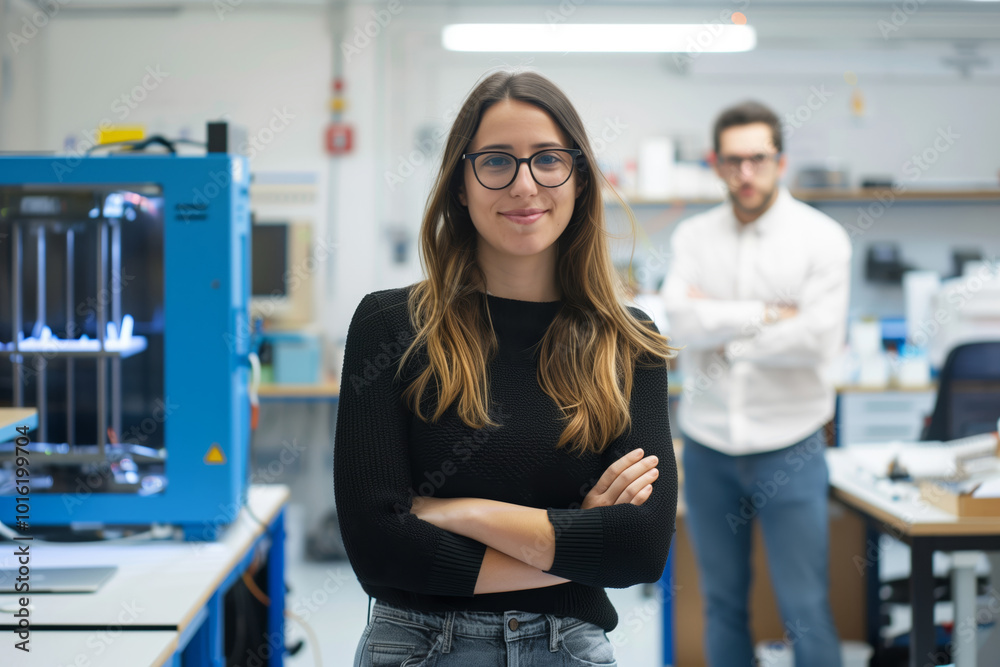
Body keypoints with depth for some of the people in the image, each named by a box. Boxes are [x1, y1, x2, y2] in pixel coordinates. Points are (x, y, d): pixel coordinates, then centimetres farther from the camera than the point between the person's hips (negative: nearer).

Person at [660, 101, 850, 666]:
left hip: (789, 451, -3)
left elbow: (819, 338, -16)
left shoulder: (822, 238, -5)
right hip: (708, 447, 3)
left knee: (807, 613, 0)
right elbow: (681, 318, -12)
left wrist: (725, 336, -9)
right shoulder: (693, 237, 4)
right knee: (723, 604, 13)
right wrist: (766, 314, -15)